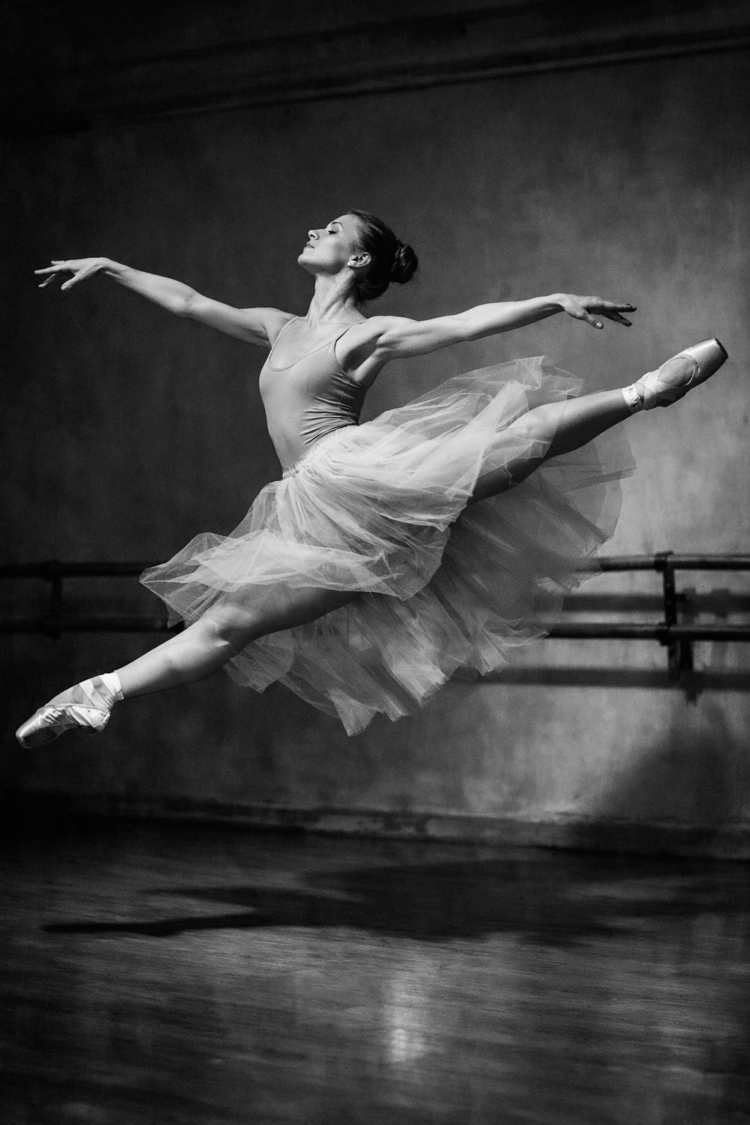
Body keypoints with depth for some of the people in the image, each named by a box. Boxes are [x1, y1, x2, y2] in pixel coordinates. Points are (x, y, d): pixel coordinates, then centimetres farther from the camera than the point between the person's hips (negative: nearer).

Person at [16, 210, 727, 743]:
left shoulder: (370, 335, 4)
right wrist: (109, 267, 31)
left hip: (368, 483, -5)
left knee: (529, 431, -19)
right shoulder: (279, 330, 23)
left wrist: (557, 301, -15)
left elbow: (469, 321, -4)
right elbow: (186, 301, 29)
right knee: (227, 621, 1)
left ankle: (642, 394, -5)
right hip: (317, 517, 5)